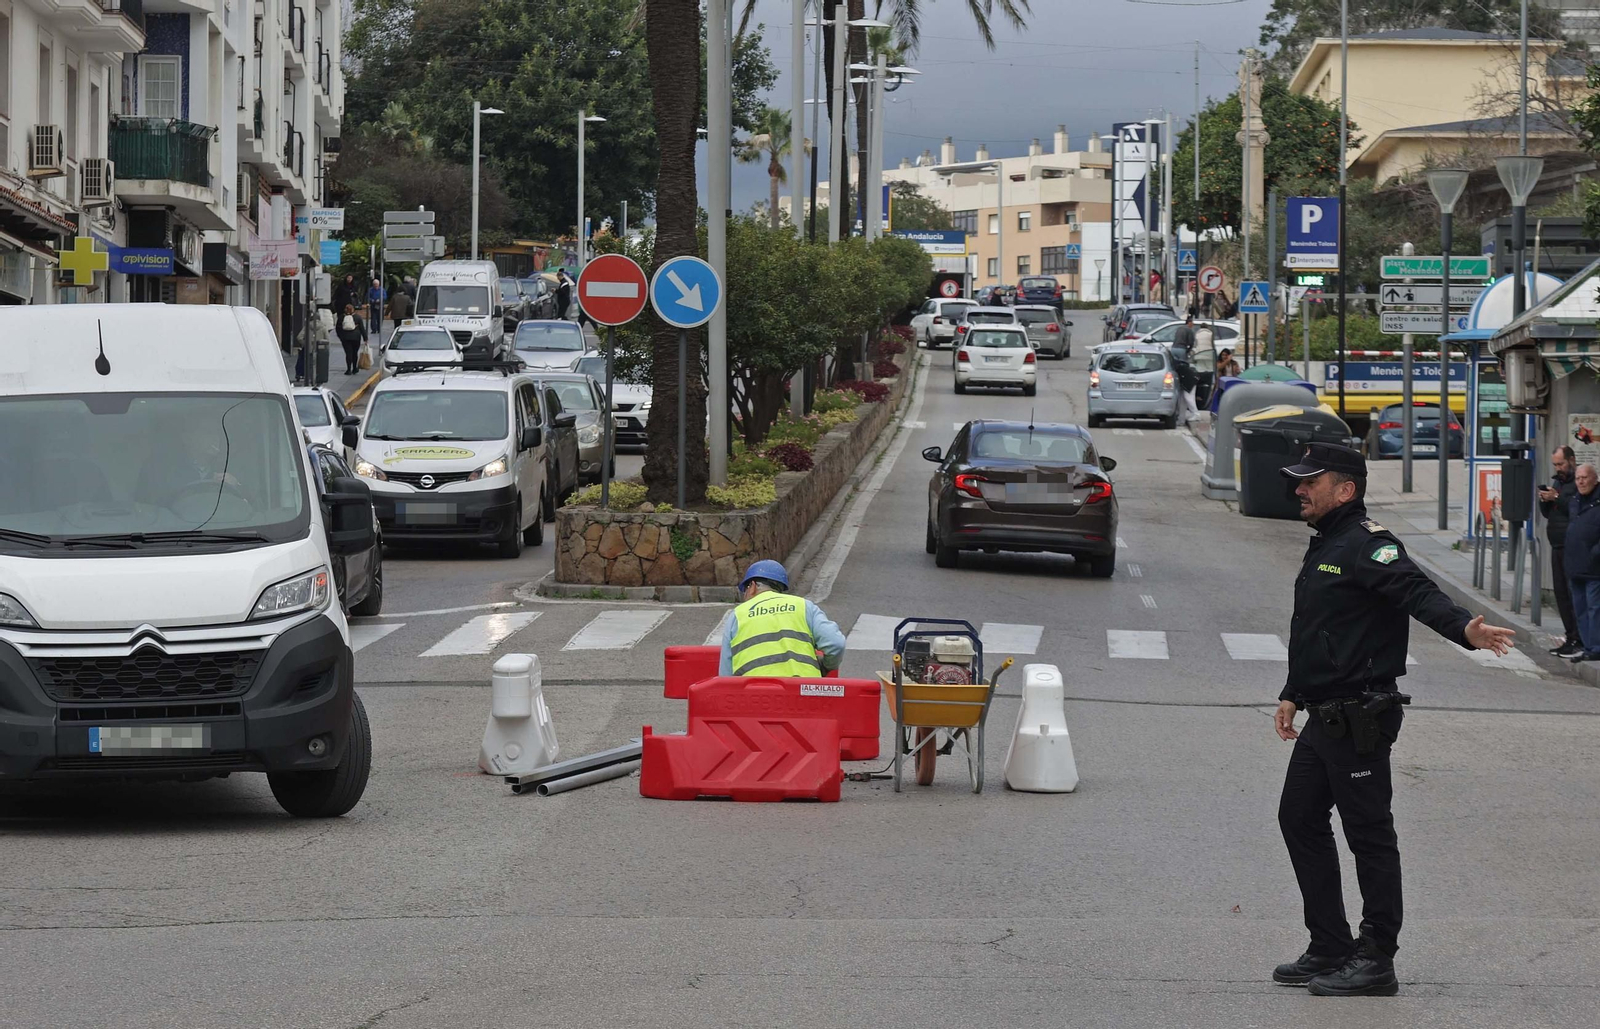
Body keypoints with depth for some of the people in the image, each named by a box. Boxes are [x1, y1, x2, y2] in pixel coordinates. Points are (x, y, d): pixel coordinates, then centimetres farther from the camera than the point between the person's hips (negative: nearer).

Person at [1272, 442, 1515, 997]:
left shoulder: (1368, 546, -14)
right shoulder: (1325, 546, 18)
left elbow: (1418, 593, -31)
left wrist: (1464, 627, -49)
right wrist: (1292, 695, 29)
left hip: (1360, 721, -11)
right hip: (1323, 719, 11)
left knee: (1369, 832, -4)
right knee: (1299, 818, 14)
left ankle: (1376, 961, 2)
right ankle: (1330, 950, 22)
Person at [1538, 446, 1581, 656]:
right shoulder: (1557, 482, 18)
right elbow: (1547, 513, 20)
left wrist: (1556, 498, -20)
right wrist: (1544, 500, 1)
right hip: (1557, 546, 9)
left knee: (1573, 593, -10)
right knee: (1561, 592, 10)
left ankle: (1578, 640, -9)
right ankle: (1570, 637, 15)